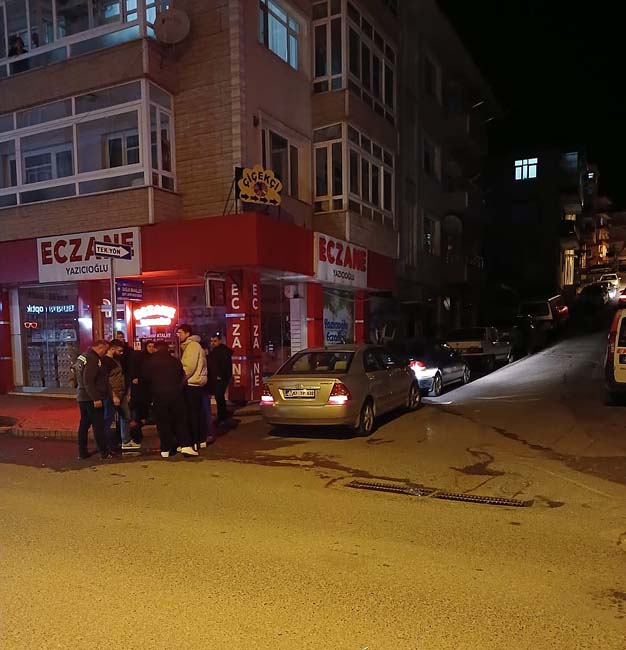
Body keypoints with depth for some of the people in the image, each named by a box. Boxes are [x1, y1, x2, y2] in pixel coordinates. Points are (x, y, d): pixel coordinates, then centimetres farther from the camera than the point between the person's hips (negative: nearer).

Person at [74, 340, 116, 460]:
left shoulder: (83, 356, 12)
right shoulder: (92, 359, -19)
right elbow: (88, 381, -24)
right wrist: (96, 398, -24)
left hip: (82, 397, 10)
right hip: (91, 399, -10)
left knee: (84, 424, 14)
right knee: (98, 426, -3)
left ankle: (82, 452, 19)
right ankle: (105, 452, 3)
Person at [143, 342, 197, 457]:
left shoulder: (149, 362, 3)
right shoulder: (175, 361, 8)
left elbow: (146, 380, 5)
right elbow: (182, 377, 9)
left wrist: (151, 395, 16)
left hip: (159, 395, -1)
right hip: (175, 394, 1)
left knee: (163, 422, 5)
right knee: (180, 419, 8)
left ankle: (165, 449, 8)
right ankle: (185, 446, 1)